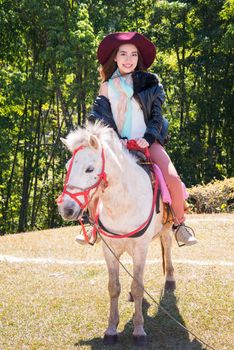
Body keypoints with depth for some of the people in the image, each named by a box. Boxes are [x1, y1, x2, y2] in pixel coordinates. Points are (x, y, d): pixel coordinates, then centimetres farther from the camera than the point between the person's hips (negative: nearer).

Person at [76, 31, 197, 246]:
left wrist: (148, 138, -13)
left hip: (148, 142, -1)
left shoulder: (149, 82, 5)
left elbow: (156, 115, 2)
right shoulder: (107, 86, 6)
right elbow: (101, 117, 2)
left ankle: (179, 224, 2)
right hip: (118, 144, 1)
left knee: (172, 180, -22)